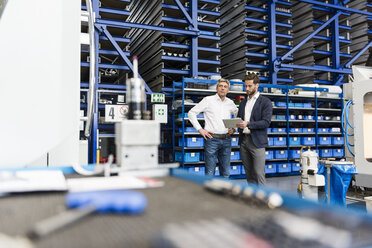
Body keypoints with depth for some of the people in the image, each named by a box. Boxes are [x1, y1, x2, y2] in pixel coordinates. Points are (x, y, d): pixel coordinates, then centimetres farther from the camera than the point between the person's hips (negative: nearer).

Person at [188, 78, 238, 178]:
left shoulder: (230, 103, 11)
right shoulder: (208, 100, 0)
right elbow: (191, 113, 0)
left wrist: (234, 128, 10)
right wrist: (200, 129, -6)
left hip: (226, 140, 4)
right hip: (212, 139, -4)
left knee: (226, 172, 10)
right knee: (210, 172, -2)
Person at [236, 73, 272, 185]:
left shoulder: (265, 102, -2)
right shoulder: (243, 102, 17)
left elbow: (266, 122, -12)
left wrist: (248, 124, -23)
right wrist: (237, 124, -3)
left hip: (257, 141, -6)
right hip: (243, 140, 6)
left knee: (258, 173, -7)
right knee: (249, 173, 11)